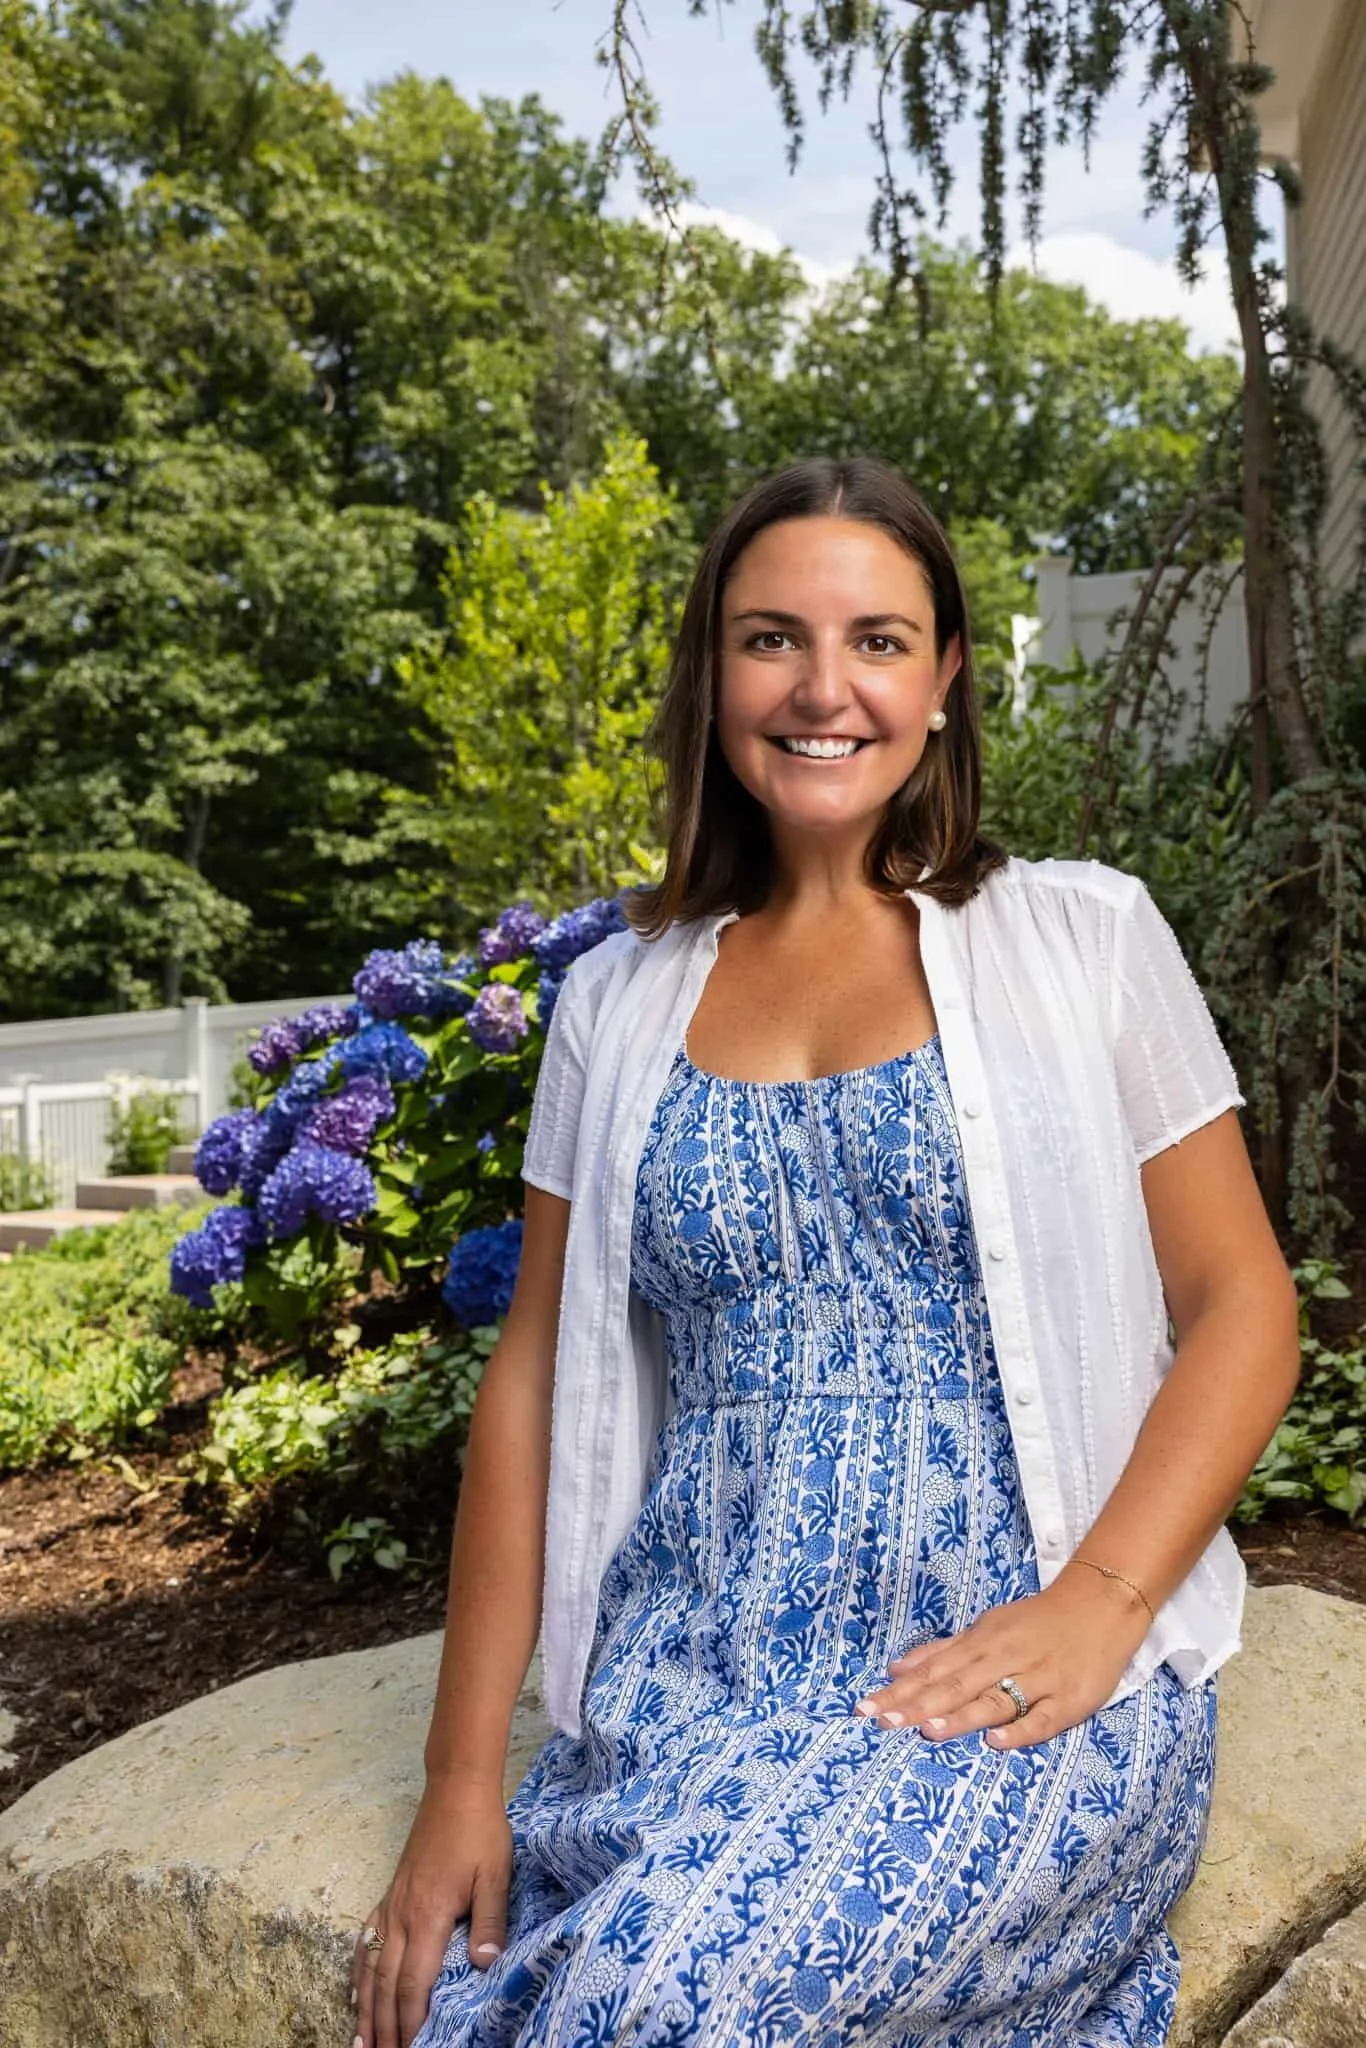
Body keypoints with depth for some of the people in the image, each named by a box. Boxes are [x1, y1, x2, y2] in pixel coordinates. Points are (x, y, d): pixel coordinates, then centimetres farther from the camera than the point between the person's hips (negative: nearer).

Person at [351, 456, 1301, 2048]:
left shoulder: (1082, 935, 2)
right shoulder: (621, 999, 9)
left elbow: (1243, 1306, 2)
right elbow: (535, 1377, 7)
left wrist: (1099, 1605, -14)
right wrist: (462, 1774, 2)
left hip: (1018, 1677, -2)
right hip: (688, 1679, 3)